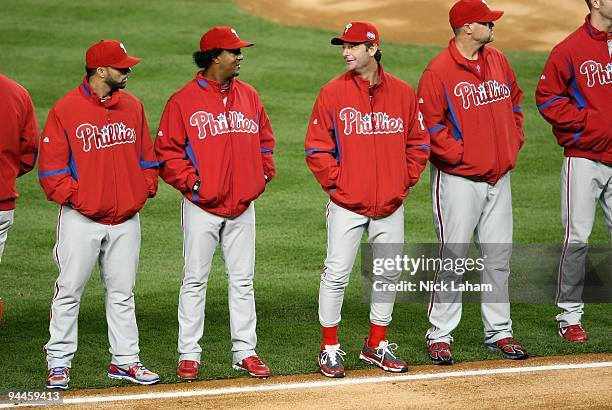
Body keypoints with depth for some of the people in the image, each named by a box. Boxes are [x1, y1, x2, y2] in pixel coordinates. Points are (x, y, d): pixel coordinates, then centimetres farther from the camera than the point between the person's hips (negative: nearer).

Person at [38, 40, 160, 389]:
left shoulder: (133, 106, 9)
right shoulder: (65, 110, -8)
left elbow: (147, 154, 17)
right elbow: (51, 165, -7)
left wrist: (146, 189, 5)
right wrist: (73, 196, -12)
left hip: (126, 219, 5)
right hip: (81, 219, -5)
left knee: (122, 292, 10)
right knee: (70, 291, -1)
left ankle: (125, 360, 17)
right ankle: (59, 362, 8)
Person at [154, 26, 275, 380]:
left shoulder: (249, 96, 10)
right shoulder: (184, 100, -6)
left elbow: (265, 140, 19)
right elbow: (167, 151, -6)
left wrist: (263, 175, 7)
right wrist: (191, 182, -13)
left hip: (243, 206, 5)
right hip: (202, 207, -4)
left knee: (243, 280, 8)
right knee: (196, 280, 1)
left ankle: (245, 351, 14)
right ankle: (189, 354, 8)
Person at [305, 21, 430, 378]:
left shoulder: (403, 93, 4)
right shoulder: (332, 93, -3)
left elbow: (418, 143, 11)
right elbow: (317, 148, -1)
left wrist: (405, 181, 3)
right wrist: (336, 183, -8)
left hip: (391, 205, 3)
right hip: (347, 204, -3)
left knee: (389, 275, 9)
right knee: (337, 275, -4)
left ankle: (377, 346, 24)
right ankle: (330, 349, 7)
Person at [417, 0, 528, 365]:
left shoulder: (498, 61, 9)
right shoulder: (438, 71, -12)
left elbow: (515, 99, 23)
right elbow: (430, 126, -14)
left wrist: (514, 142, 13)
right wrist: (462, 156, -16)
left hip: (499, 177, 7)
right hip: (458, 180, -6)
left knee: (499, 258, 10)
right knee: (453, 259, -4)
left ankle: (499, 332, 19)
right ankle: (440, 336, 5)